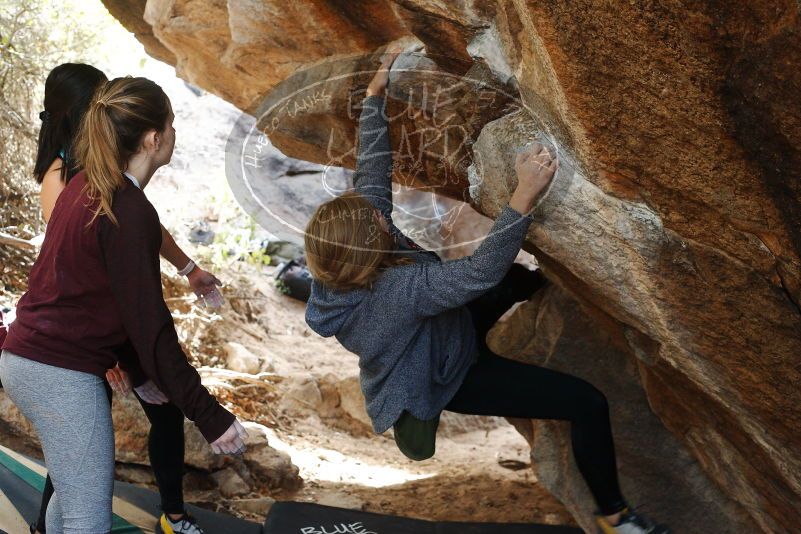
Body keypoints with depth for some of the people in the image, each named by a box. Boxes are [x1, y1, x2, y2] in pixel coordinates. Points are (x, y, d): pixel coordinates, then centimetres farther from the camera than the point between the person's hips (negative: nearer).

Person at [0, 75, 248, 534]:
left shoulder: (87, 188, 7)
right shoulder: (130, 212, -20)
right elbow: (148, 322, -22)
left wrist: (139, 372, 23)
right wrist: (209, 415, -19)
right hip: (63, 375, -10)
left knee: (73, 492, 26)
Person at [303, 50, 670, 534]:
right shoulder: (396, 293, -42)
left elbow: (371, 171, -9)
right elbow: (482, 271, -49)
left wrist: (376, 94, -7)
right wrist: (525, 197, -56)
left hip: (444, 330, 9)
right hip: (449, 380, -8)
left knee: (524, 277, 23)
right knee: (588, 403, -13)